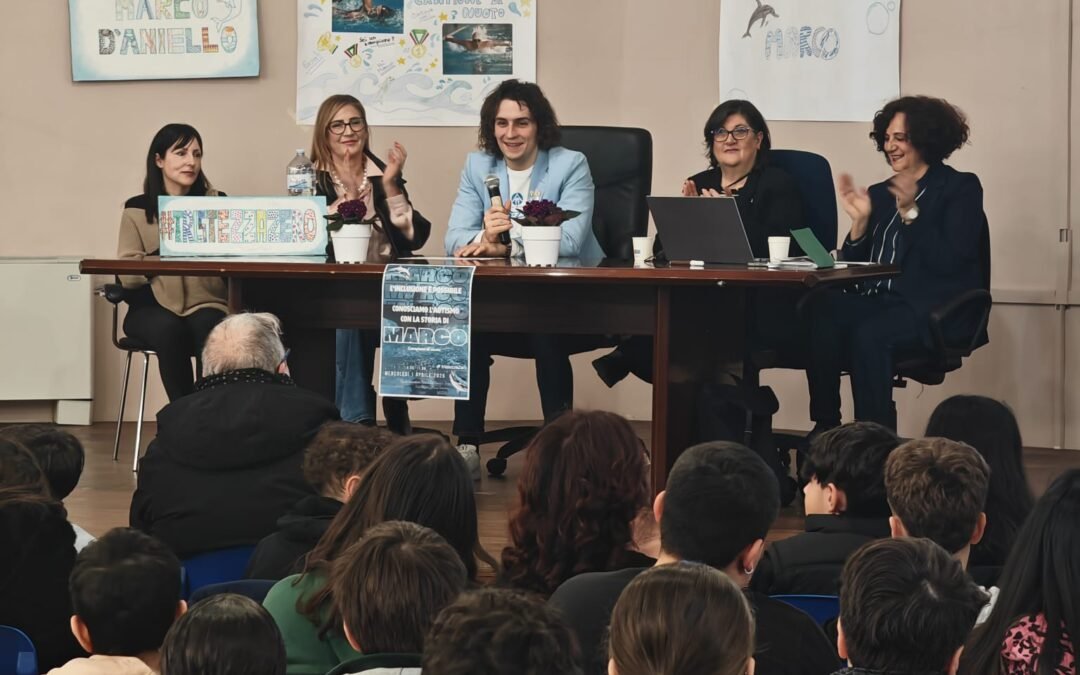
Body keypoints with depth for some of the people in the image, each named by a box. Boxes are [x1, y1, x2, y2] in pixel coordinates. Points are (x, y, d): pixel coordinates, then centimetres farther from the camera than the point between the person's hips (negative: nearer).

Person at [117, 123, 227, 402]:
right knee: (168, 329, -34)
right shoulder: (137, 210, 8)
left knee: (207, 326, -35)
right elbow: (127, 276, -2)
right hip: (154, 307, 0)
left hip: (207, 303, 0)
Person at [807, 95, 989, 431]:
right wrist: (860, 220, -1)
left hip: (934, 313, -5)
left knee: (869, 335, -35)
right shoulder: (880, 193, 19)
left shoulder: (960, 188, 2)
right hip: (875, 301, 5)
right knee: (819, 315, -27)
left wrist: (912, 213, -17)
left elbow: (949, 261, -12)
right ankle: (825, 428, -24)